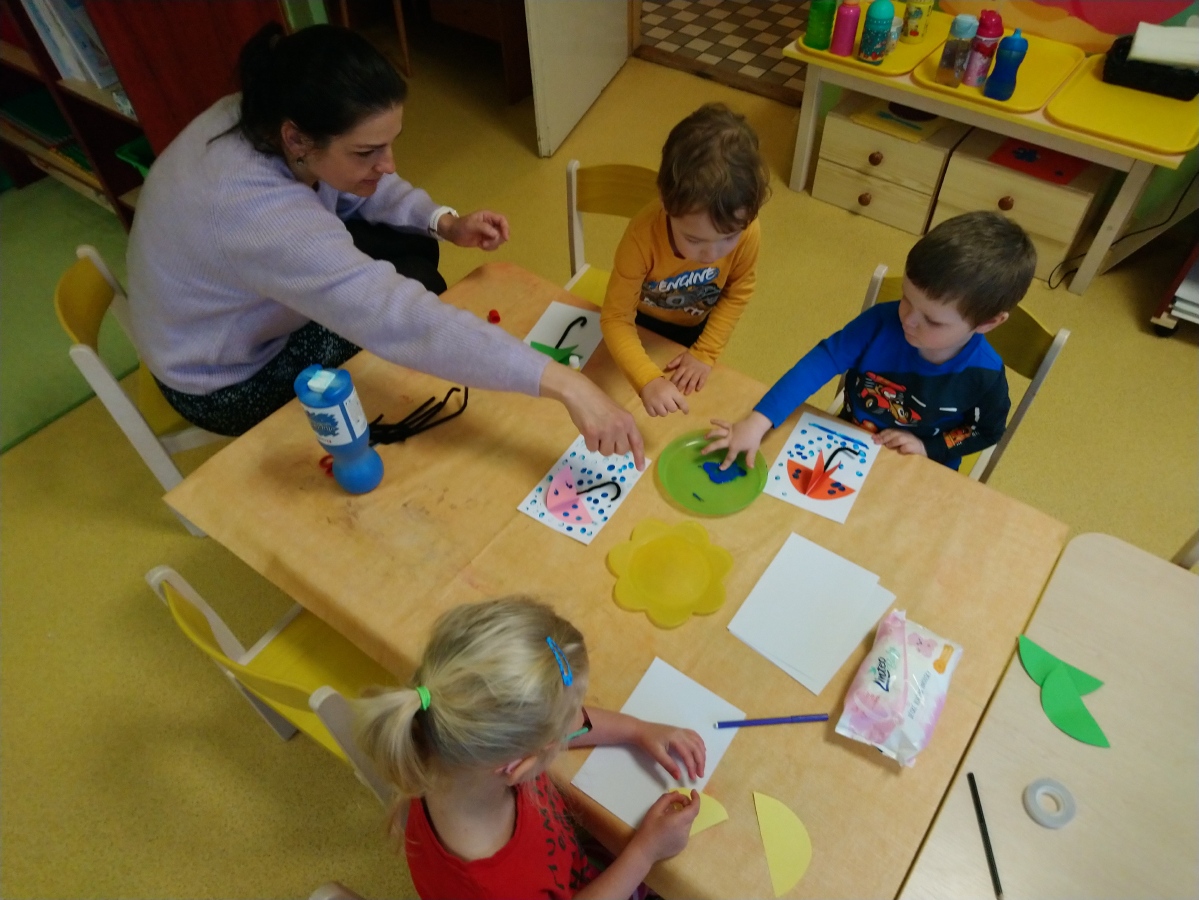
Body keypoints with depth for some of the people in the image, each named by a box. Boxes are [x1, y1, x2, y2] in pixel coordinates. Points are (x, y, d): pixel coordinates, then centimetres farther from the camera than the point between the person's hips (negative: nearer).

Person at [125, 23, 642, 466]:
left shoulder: (263, 117, -17)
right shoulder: (258, 214, -41)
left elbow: (359, 191, 1)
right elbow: (401, 321, -48)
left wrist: (447, 224, -16)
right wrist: (565, 385, -51)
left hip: (249, 311, 7)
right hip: (226, 383, -7)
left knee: (412, 248, 2)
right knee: (410, 303, -8)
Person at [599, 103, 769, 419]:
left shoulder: (745, 230, -35)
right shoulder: (643, 237, -42)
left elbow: (738, 293, -15)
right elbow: (616, 317, -36)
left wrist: (705, 352, -18)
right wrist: (648, 380, -50)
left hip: (697, 327, 2)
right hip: (643, 321, -1)